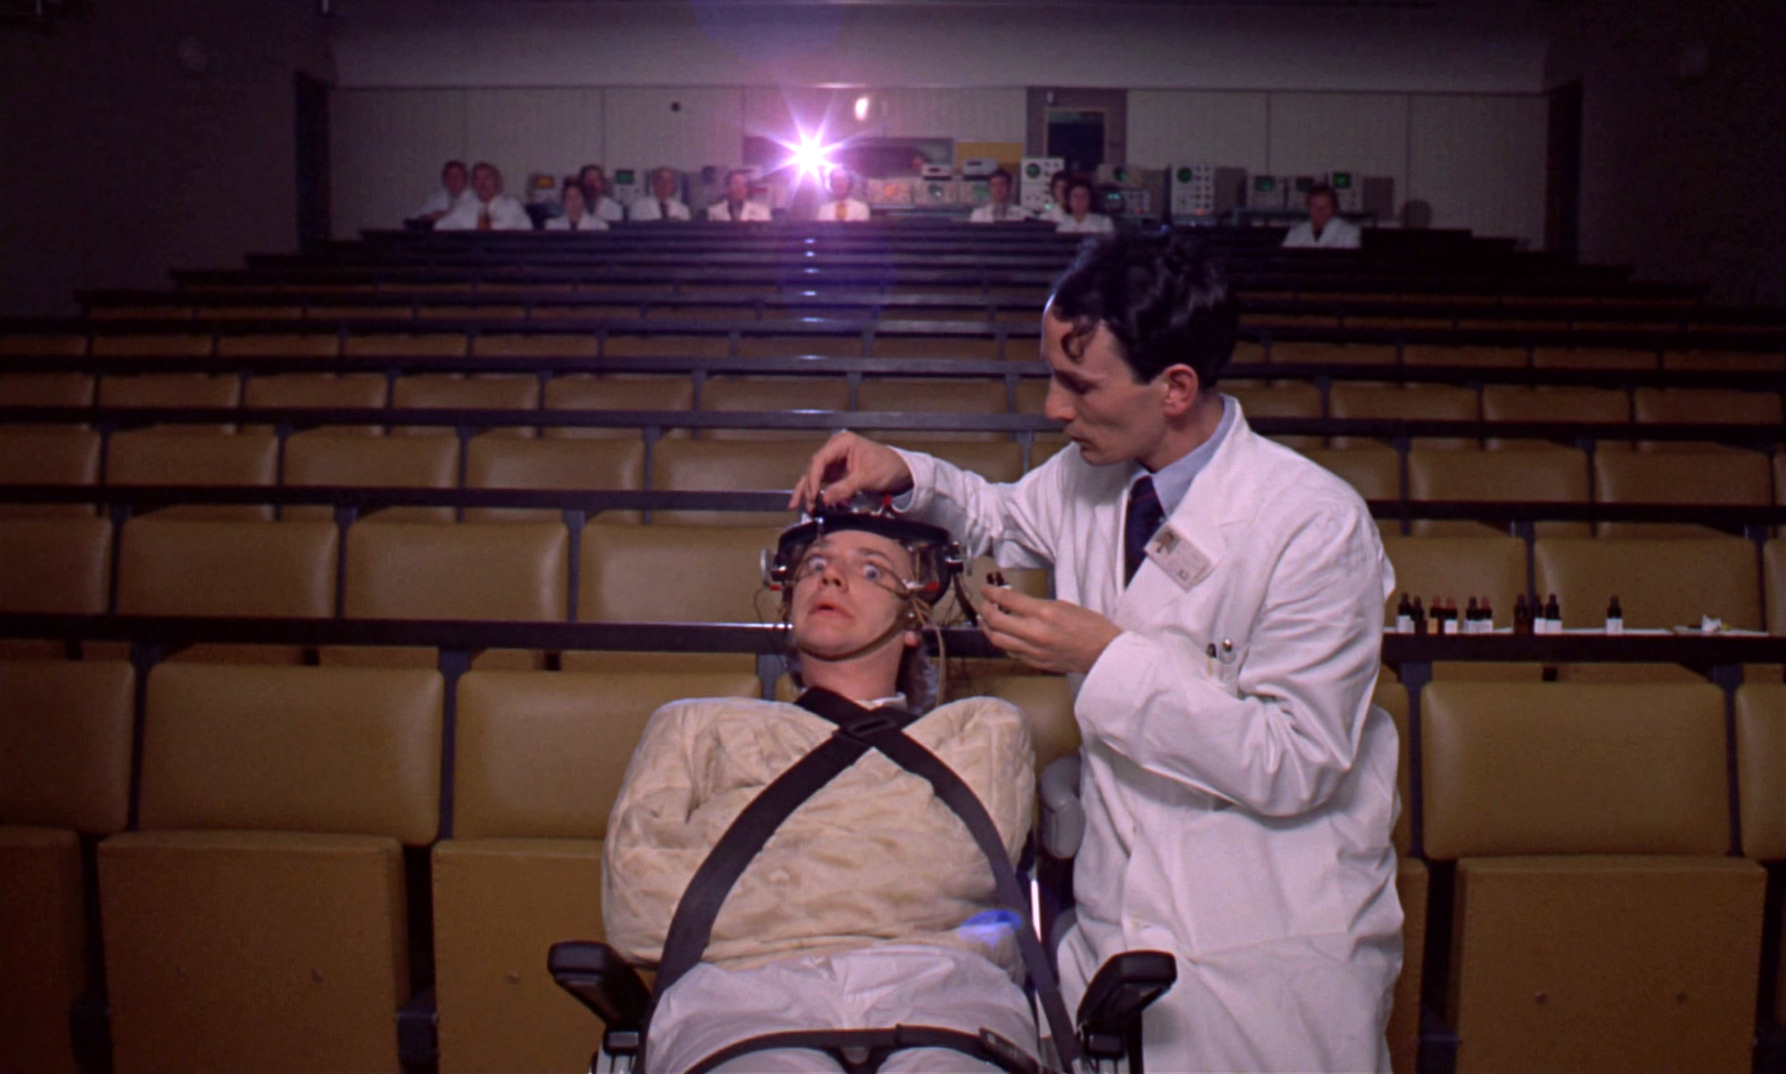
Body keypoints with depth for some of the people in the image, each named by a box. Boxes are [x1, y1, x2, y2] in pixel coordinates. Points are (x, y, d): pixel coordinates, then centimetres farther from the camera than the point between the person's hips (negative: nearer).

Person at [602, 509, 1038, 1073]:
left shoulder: (982, 726, 28)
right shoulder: (695, 725, 29)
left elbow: (955, 859, 5)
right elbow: (637, 900, 11)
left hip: (934, 984, 1)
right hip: (746, 982, 0)